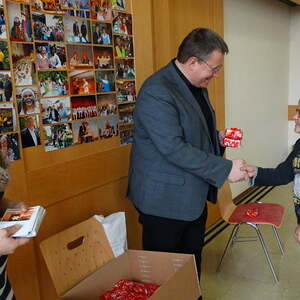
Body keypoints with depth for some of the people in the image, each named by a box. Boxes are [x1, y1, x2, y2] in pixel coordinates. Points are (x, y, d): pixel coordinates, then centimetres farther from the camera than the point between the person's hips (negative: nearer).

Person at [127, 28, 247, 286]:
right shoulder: (157, 92, -22)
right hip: (165, 200, -8)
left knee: (193, 263, 21)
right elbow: (174, 148, -27)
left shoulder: (198, 85, 9)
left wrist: (217, 138, 2)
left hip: (194, 196, 9)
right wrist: (225, 169, -23)